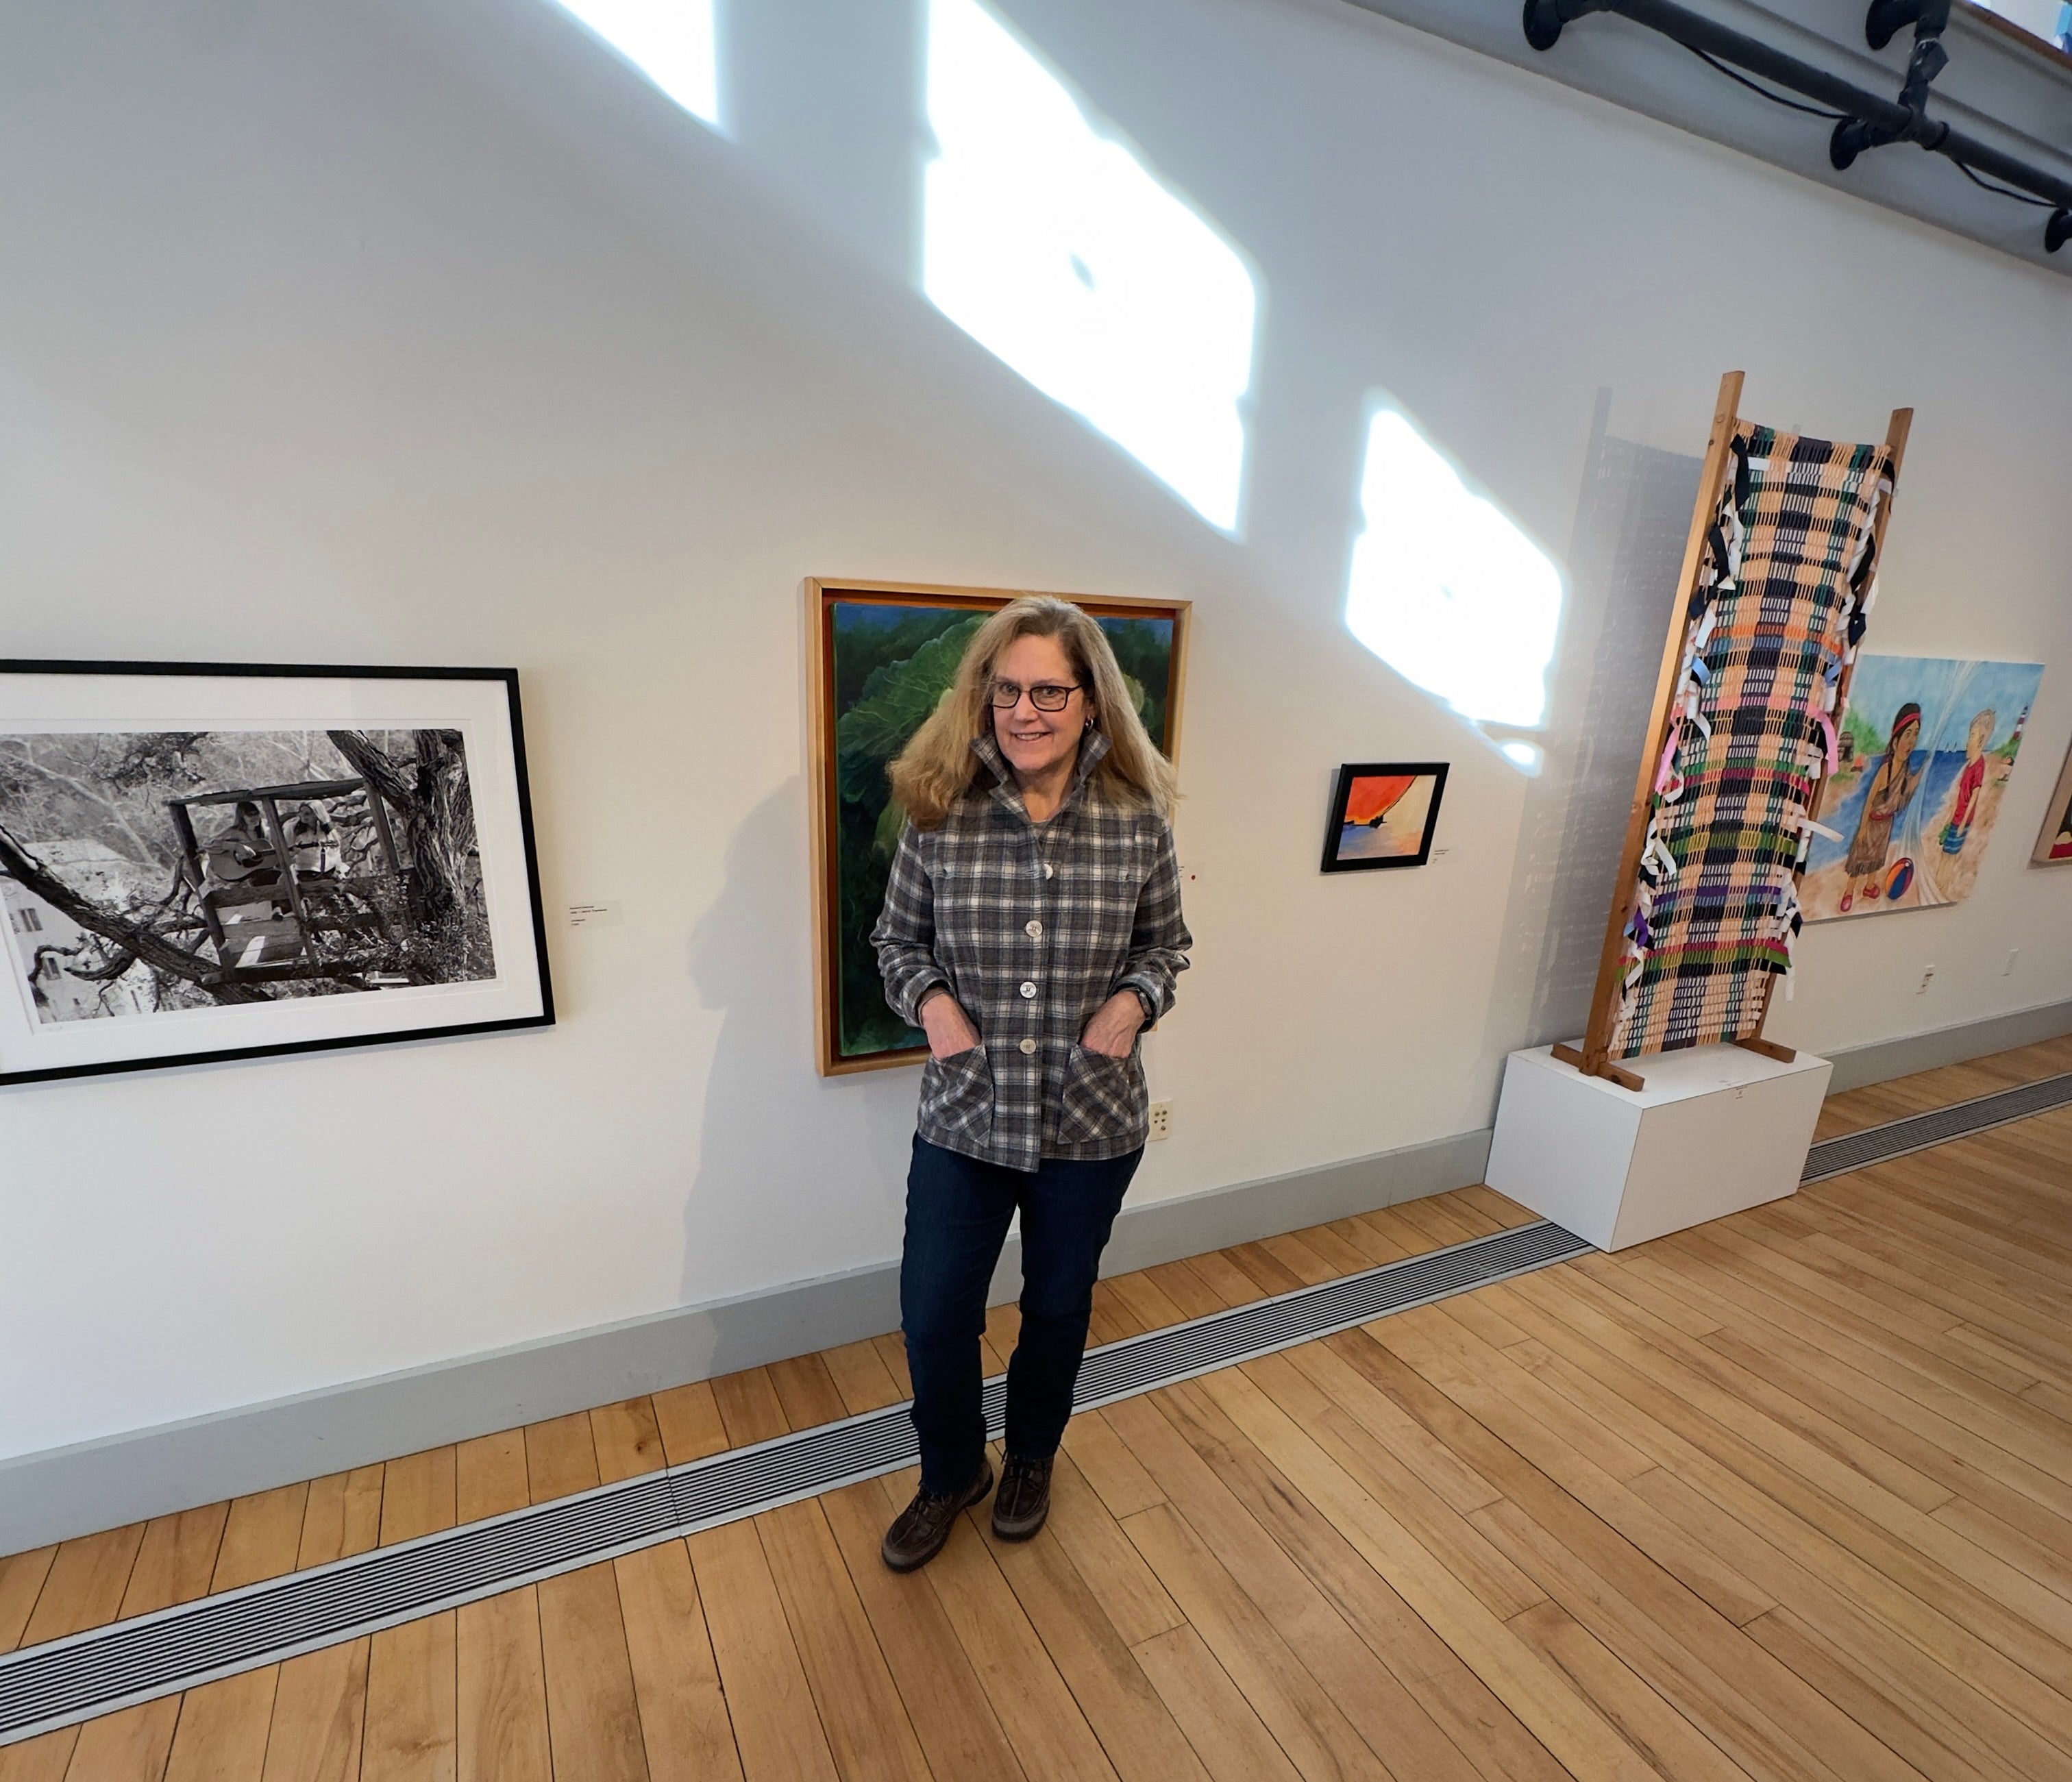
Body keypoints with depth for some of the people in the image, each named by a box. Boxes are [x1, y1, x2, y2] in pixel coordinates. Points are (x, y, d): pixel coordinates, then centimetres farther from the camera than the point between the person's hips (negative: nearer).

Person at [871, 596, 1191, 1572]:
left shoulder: (1138, 823, -11)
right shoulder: (938, 817, -11)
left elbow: (1165, 942, 5)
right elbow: (897, 939, 3)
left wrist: (1135, 997, -14)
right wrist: (930, 998, -15)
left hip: (1093, 1125, 0)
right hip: (962, 1119, 0)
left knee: (1058, 1308, 21)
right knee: (932, 1317, 12)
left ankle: (1031, 1459, 53)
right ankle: (951, 1473, 46)